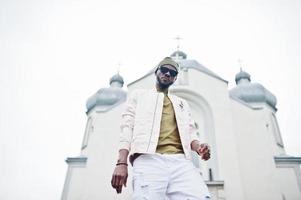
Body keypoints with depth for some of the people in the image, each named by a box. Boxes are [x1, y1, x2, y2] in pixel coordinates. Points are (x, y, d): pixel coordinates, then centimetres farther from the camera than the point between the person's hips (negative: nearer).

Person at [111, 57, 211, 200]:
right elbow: (127, 127, 11)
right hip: (148, 160, -2)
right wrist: (121, 162, -5)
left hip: (181, 161, 3)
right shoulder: (139, 95, 23)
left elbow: (190, 133, 24)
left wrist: (198, 147, -2)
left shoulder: (182, 103, 33)